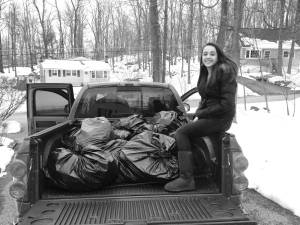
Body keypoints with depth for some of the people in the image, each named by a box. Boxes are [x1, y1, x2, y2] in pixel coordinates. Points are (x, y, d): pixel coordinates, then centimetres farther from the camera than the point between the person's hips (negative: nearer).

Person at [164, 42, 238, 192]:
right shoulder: (205, 73, 13)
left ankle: (187, 179, -14)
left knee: (182, 133, -17)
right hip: (207, 116, 8)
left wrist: (200, 114, -13)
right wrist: (198, 114, 0)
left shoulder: (225, 71, -13)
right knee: (179, 133, -5)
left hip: (221, 118, -8)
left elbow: (227, 104, -18)